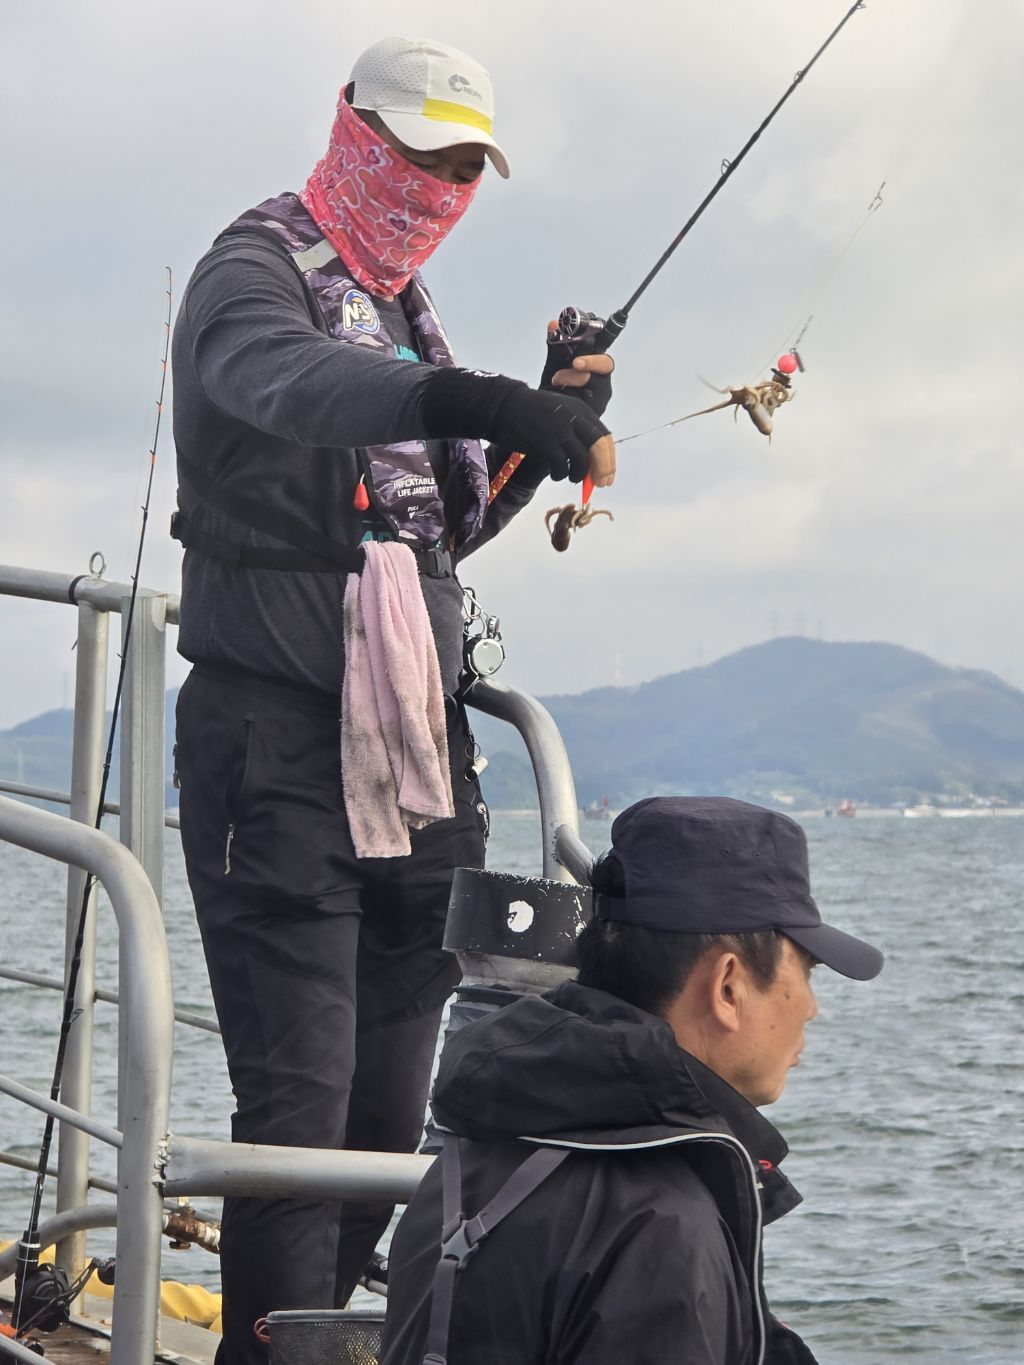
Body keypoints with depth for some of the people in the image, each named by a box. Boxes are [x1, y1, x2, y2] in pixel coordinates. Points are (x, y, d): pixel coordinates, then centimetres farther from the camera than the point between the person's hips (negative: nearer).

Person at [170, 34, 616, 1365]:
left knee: (388, 1104, 9)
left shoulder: (408, 311, 19)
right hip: (280, 743, -8)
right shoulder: (258, 270, -6)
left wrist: (551, 426, 5)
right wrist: (483, 399, -48)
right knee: (301, 1093, -15)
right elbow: (283, 380, -31)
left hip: (415, 751, 8)